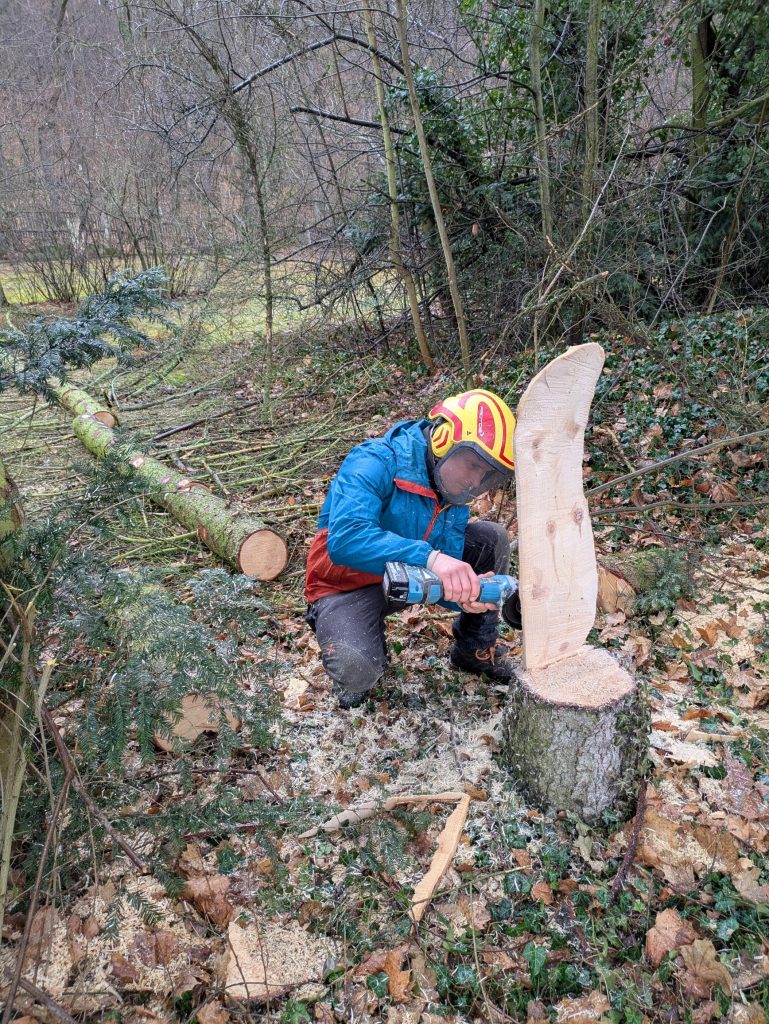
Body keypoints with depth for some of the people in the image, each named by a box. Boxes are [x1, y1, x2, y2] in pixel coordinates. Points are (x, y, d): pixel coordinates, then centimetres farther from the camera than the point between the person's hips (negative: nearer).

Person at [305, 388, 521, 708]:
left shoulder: (453, 491, -5)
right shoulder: (376, 463, -29)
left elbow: (445, 570, -10)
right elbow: (345, 539, -44)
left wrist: (466, 593, -34)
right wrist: (429, 558, -53)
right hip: (349, 586, -7)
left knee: (493, 539, -2)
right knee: (357, 669, -36)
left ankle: (475, 649, 14)